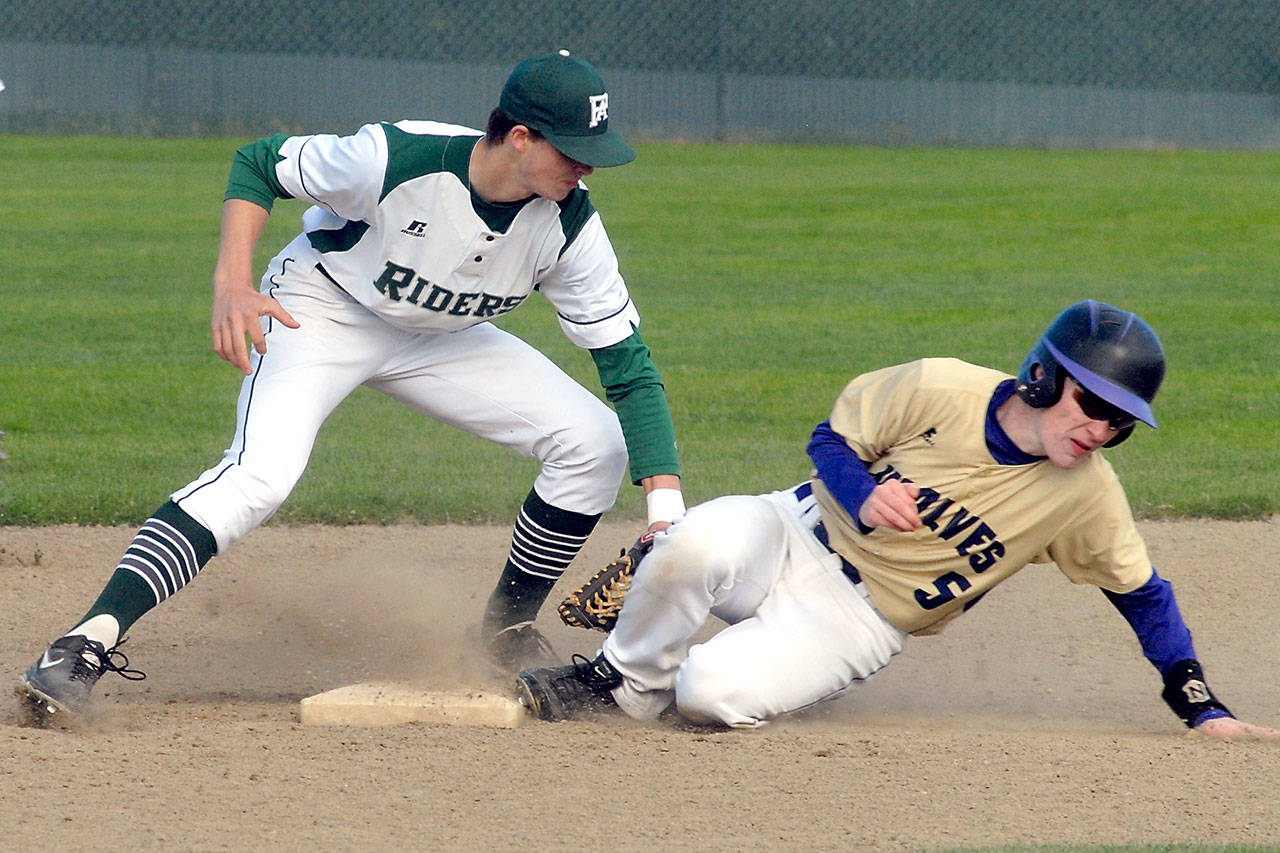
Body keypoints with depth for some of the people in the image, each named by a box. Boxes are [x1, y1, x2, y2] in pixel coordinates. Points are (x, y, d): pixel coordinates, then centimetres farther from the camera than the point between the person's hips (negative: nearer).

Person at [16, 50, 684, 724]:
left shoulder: (569, 227, -21)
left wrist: (665, 508, -28)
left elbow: (628, 367, -18)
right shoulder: (394, 158, -32)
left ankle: (508, 630, 12)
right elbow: (257, 165, -16)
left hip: (441, 339, 5)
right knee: (261, 473, -31)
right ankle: (85, 646, -35)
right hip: (321, 309, -5)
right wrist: (233, 284, -30)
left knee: (597, 442, -9)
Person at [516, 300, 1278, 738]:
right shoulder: (941, 391, -17)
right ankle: (626, 681, -6)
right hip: (799, 535, 0)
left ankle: (674, 687, 11)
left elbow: (1143, 594, -1)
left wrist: (1204, 709, -6)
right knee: (698, 541, -35)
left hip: (861, 623, 0)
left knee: (717, 694, -28)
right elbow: (831, 439, -4)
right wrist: (864, 495, -26)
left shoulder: (1088, 494, -13)